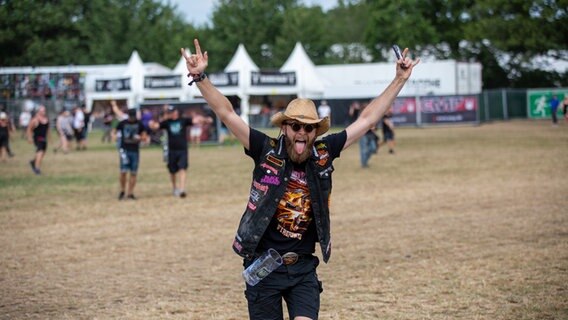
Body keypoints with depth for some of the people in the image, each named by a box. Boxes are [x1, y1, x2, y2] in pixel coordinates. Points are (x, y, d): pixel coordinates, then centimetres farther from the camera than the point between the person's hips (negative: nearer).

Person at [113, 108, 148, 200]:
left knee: (133, 173, 2)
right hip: (125, 150, -2)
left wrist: (140, 138, -14)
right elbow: (114, 131, 10)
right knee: (123, 171, -10)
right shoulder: (123, 123, 2)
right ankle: (122, 190, 9)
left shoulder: (139, 124, 4)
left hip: (135, 151, 2)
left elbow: (144, 136, 8)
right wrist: (114, 135, -13)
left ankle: (130, 193, 9)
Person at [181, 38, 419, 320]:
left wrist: (399, 80, 7)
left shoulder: (322, 155, 1)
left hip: (303, 268, 2)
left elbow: (367, 119, 6)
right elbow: (227, 113, -11)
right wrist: (200, 78, -22)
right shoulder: (266, 152, -6)